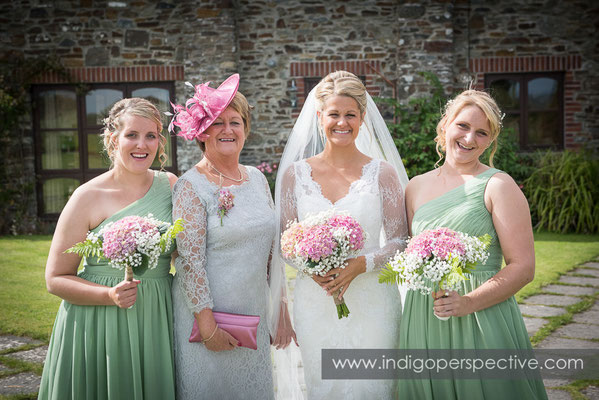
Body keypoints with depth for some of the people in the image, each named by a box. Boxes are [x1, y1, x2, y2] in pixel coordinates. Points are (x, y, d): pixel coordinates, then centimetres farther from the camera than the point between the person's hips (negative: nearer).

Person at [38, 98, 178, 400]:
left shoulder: (171, 185, 2)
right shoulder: (88, 197, -8)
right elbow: (56, 279, -5)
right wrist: (109, 295, -20)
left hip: (156, 326, 3)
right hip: (98, 327, -3)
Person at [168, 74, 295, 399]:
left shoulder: (257, 179, 6)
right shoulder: (191, 187, -13)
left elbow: (272, 249, 10)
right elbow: (190, 261, -15)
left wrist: (282, 308, 9)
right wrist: (208, 325, -16)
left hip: (254, 316, 6)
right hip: (209, 315, -6)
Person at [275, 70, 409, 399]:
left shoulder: (383, 172, -1)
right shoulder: (295, 173, 3)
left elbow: (400, 241, 0)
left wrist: (360, 264, -17)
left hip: (371, 301, -1)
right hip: (314, 304, 1)